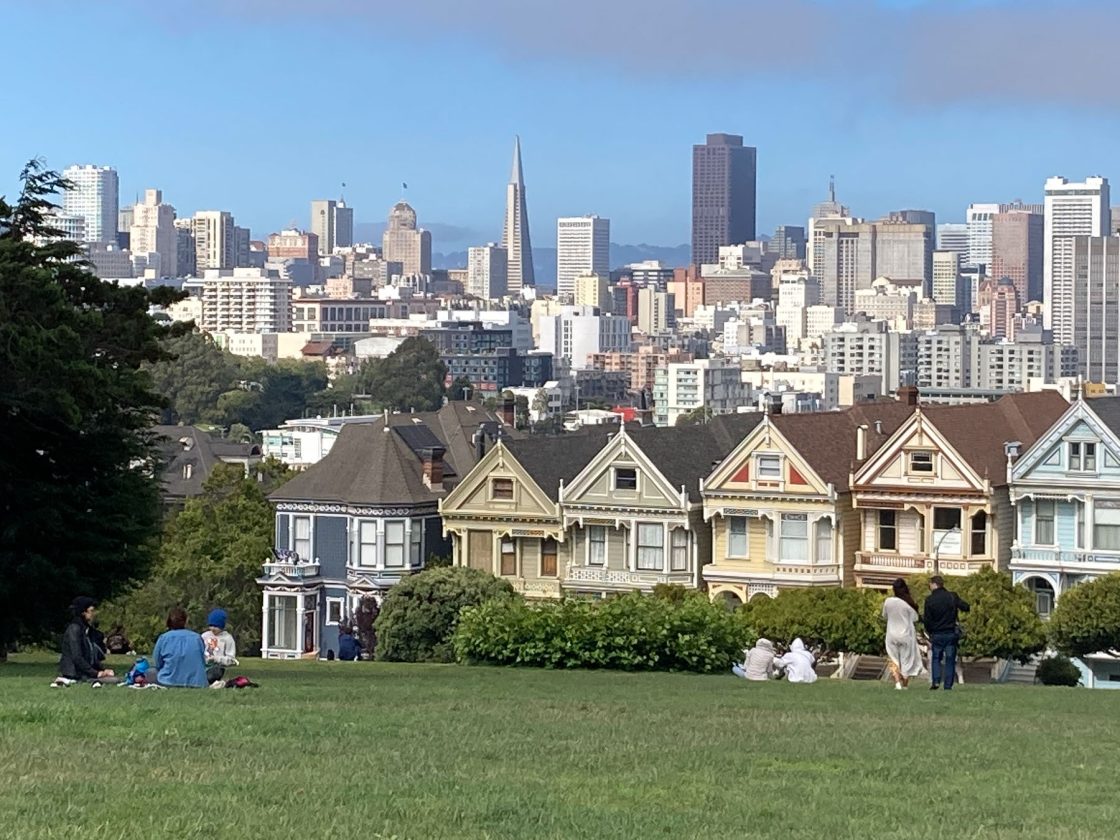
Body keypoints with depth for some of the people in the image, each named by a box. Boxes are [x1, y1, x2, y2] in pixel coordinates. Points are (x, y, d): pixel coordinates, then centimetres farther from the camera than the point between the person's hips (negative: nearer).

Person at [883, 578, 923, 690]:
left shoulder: (888, 602, -9)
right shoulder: (908, 603, -14)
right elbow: (915, 618, -5)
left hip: (892, 634, 1)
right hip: (906, 634, -1)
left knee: (894, 660, 10)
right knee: (907, 659, 13)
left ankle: (897, 682, -8)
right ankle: (905, 684, 17)